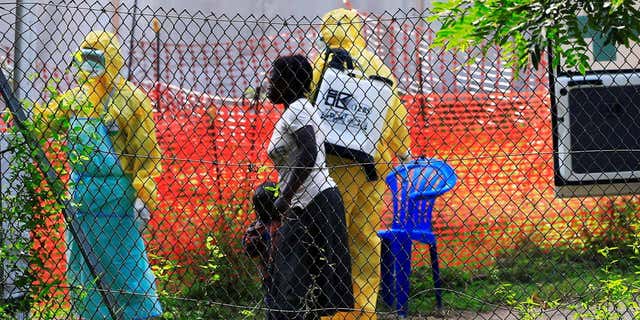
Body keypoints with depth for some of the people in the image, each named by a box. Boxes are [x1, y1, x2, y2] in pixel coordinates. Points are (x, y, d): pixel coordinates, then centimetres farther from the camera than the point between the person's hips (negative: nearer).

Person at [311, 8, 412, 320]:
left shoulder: (322, 64, -5)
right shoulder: (378, 65, 8)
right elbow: (396, 111, 8)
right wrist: (403, 152, 19)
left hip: (337, 162, -4)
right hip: (375, 163, 4)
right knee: (367, 236, 10)